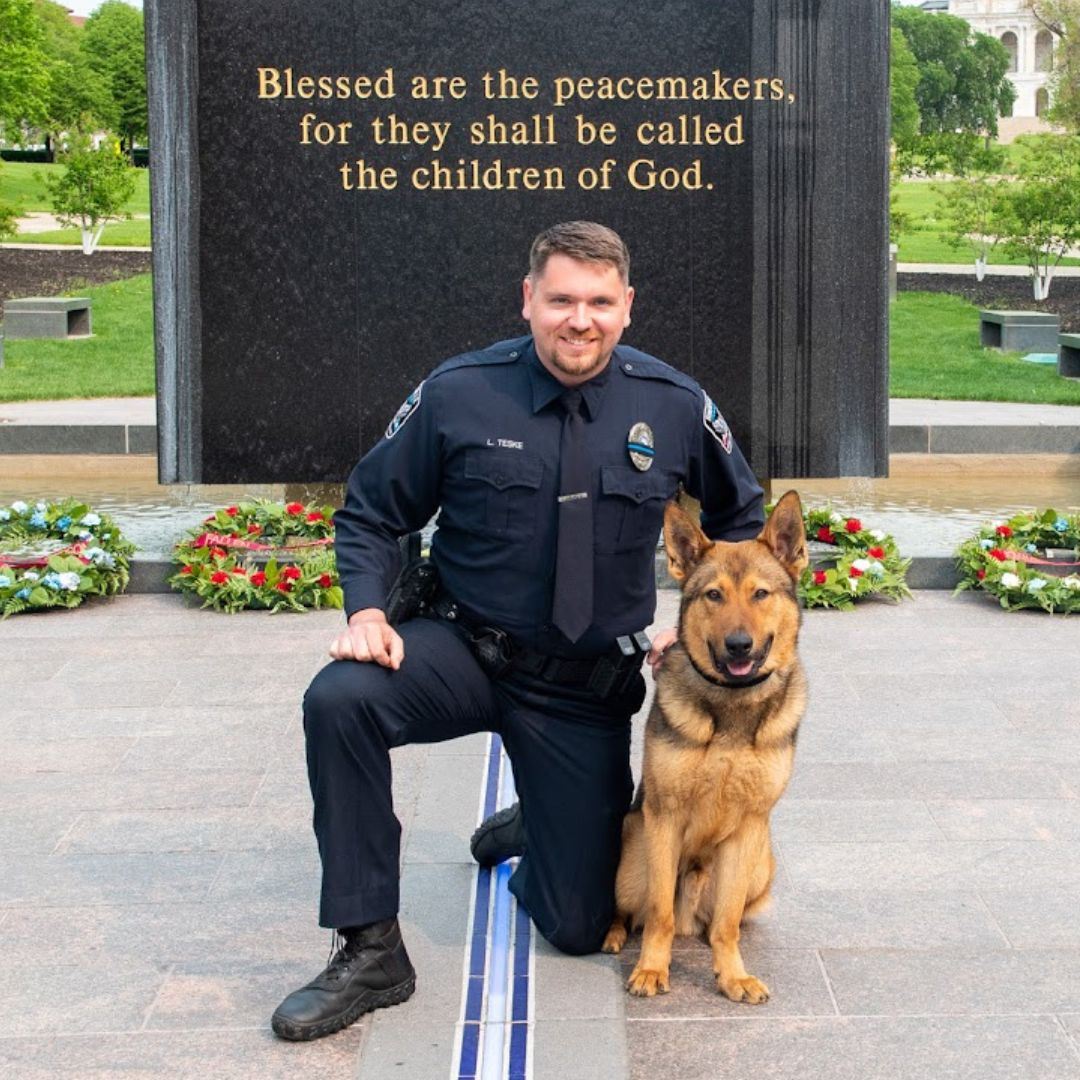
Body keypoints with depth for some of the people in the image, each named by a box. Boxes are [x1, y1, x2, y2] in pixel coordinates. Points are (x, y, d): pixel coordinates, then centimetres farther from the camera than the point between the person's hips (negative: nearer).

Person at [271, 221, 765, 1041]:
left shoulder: (674, 407, -6)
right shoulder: (458, 395, -10)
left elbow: (742, 517, 11)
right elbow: (372, 512, 1)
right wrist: (368, 612, -17)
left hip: (591, 688, 1)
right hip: (466, 649, -1)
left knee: (579, 927, 3)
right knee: (339, 700, -33)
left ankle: (533, 832, 42)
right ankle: (370, 952, -18)